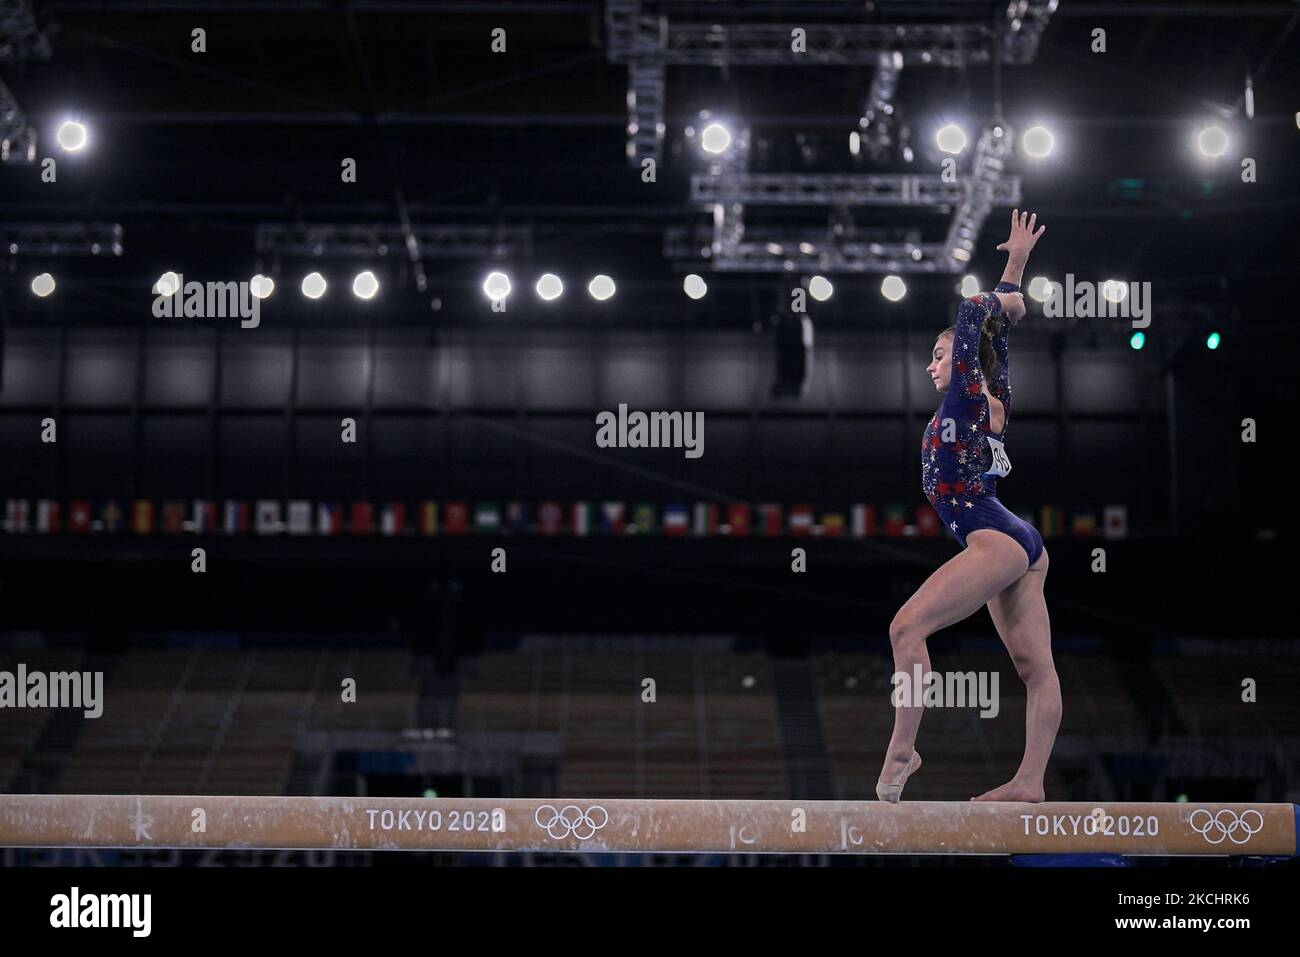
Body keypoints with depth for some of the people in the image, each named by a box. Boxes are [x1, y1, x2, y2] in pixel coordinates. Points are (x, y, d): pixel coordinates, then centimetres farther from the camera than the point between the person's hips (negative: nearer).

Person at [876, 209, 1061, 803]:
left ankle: (902, 749, -18)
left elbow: (973, 315, -10)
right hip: (1019, 546, 10)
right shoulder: (992, 403, 18)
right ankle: (1029, 782, 0)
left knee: (908, 627, -15)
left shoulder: (966, 398, -3)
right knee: (1034, 665, 2)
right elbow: (993, 329, 26)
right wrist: (1016, 262, 29)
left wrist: (1005, 301, 7)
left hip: (995, 542, -10)